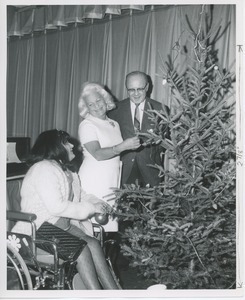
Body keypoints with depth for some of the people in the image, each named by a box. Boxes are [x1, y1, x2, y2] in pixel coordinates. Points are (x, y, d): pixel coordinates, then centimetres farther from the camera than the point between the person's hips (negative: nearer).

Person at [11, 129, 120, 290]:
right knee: (82, 249, -24)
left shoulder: (65, 170, 14)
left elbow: (79, 194, 23)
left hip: (63, 224, 8)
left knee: (93, 243, -15)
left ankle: (114, 291, -19)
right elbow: (56, 206, -25)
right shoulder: (43, 169, -17)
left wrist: (98, 203, 1)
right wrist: (91, 208, -19)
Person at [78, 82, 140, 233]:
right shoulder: (86, 125, -6)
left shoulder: (114, 124, 15)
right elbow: (97, 154, -18)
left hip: (112, 181, 6)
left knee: (111, 223, 2)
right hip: (94, 182, -6)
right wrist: (124, 146, -27)